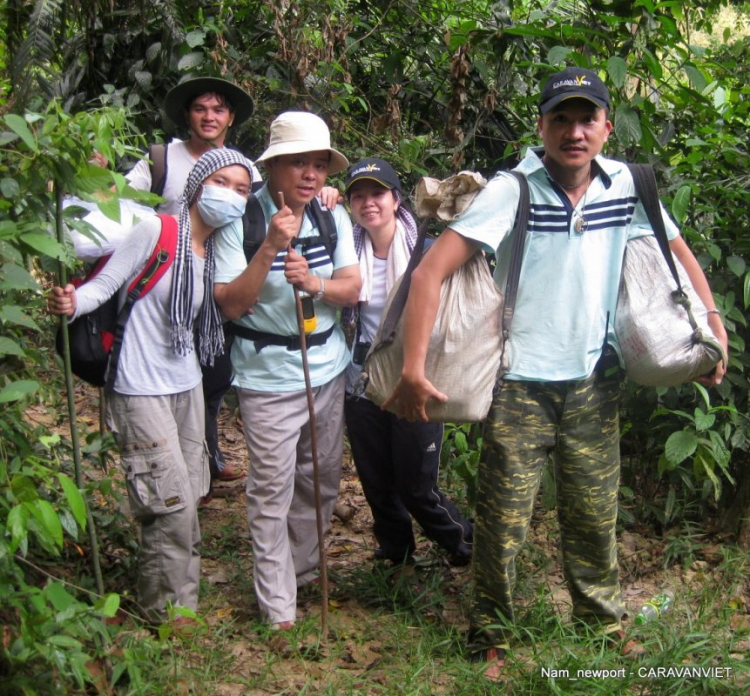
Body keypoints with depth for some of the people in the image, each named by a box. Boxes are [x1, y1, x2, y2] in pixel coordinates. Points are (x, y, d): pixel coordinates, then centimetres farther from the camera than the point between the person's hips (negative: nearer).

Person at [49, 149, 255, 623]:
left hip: (187, 387, 7)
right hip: (142, 391, -7)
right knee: (173, 505, -6)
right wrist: (72, 303, -35)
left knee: (187, 503, 14)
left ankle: (177, 601, 31)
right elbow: (105, 285, -13)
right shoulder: (156, 230, -13)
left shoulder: (221, 247, 8)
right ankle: (172, 612, 13)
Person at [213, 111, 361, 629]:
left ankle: (304, 569, 37)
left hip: (327, 369, 5)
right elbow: (231, 304, -17)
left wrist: (315, 282, -25)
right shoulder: (243, 220, -13)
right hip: (268, 377, -5)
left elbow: (352, 289, -4)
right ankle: (278, 603, 14)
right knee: (272, 490, 0)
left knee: (322, 480, 16)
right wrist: (270, 248, -27)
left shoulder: (333, 217, 1)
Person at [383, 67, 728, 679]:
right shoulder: (512, 191, -14)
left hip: (594, 381, 4)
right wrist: (414, 367, -26)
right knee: (504, 518, 5)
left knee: (595, 512, 16)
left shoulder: (626, 186, -2)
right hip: (521, 383, -3)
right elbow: (432, 271, -20)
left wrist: (713, 325, 4)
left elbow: (679, 253, 15)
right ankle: (491, 636, 26)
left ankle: (604, 620, 39)